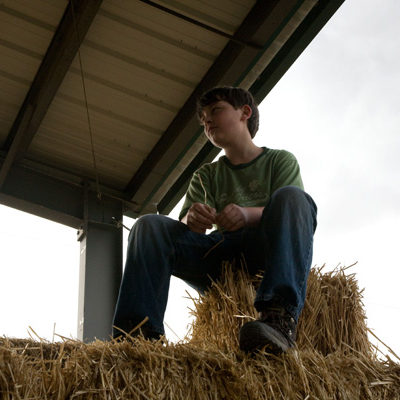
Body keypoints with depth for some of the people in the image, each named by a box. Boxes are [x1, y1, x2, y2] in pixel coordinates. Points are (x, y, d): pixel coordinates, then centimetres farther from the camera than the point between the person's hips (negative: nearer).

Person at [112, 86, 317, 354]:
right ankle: (140, 333, -32)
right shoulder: (206, 176, 25)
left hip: (264, 251, -3)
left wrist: (248, 214, -25)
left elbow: (291, 210, -3)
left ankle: (280, 318, -48)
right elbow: (186, 220, 7)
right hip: (219, 257, 3)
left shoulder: (280, 160, 16)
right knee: (149, 226, -15)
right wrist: (191, 219, -20)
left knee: (291, 196, -30)